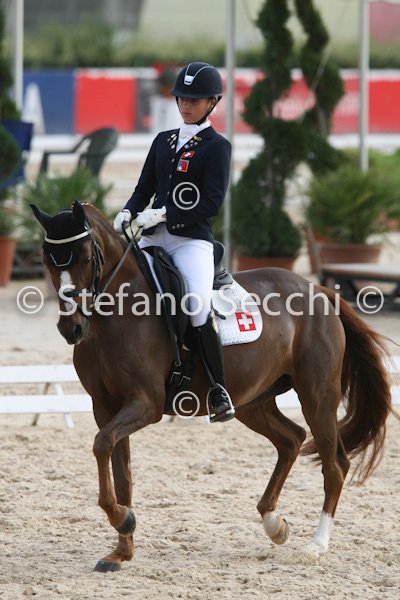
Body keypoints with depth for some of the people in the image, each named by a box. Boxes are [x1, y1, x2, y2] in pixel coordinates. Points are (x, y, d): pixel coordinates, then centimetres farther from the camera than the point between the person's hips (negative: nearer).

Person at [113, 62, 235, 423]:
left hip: (192, 239, -6)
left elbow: (211, 204, -11)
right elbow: (145, 188, 16)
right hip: (153, 238, 6)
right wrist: (128, 212, -5)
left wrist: (164, 214, -19)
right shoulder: (163, 141, 17)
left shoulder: (217, 146, -1)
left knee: (199, 305, -27)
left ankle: (218, 389, -16)